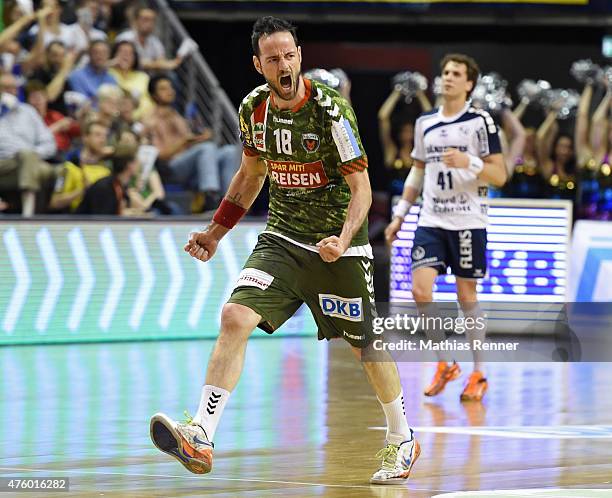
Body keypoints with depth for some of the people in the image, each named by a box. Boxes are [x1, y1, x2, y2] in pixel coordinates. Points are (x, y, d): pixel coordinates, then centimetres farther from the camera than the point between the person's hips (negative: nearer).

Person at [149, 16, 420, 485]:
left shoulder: (331, 110, -18)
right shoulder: (254, 108, -2)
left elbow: (361, 188, -15)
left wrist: (343, 240, -32)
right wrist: (215, 232, 14)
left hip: (338, 245, -4)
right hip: (282, 237, 4)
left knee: (368, 344, 8)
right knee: (235, 318, -17)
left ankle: (403, 441, 31)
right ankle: (200, 438, -23)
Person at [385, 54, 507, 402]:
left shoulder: (480, 122, -4)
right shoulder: (425, 123, 11)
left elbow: (500, 176, -6)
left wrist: (469, 162, -23)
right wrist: (400, 214, 18)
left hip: (468, 221, -4)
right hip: (431, 220, 4)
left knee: (467, 295, 0)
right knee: (421, 289, -10)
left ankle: (479, 373, 13)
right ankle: (445, 364, 7)